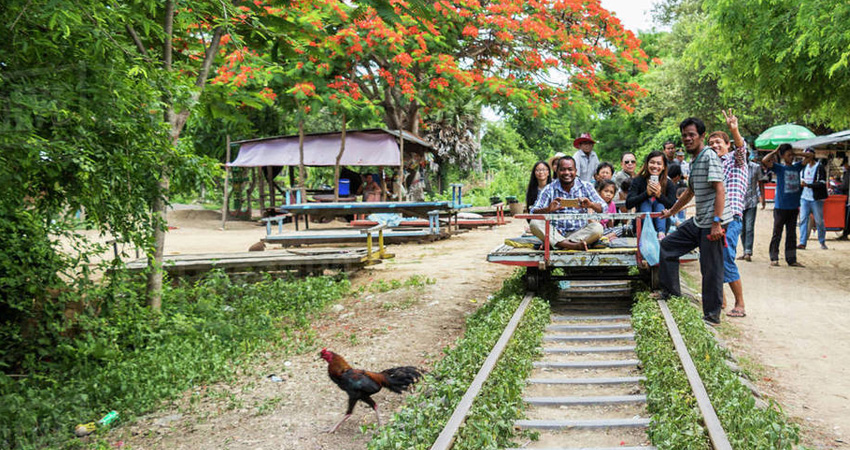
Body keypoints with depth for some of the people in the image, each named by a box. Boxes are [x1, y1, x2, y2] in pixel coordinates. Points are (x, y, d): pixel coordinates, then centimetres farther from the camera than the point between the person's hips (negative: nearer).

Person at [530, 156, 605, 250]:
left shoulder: (586, 187, 5)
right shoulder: (549, 189, 2)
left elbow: (603, 208, -2)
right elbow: (533, 212, -6)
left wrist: (591, 205, -26)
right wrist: (548, 210, -29)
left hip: (579, 232, 0)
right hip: (555, 233, 0)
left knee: (597, 227, -28)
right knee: (534, 223, -26)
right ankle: (574, 245, -38)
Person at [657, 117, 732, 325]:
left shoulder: (709, 156, -12)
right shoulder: (693, 160, 16)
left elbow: (720, 190, -21)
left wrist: (716, 222, -27)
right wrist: (671, 212, 39)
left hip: (712, 222, -10)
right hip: (698, 221, 10)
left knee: (711, 269, -3)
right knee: (668, 245, 14)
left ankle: (712, 315, 7)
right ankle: (671, 292, 23)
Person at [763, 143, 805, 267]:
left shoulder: (797, 167, 9)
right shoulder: (779, 167, -4)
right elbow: (765, 161, -19)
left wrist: (795, 152, 9)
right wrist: (775, 151, -7)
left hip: (794, 207, 5)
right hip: (780, 206, -5)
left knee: (791, 234, 9)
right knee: (777, 233, 2)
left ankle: (791, 259, 14)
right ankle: (774, 258, 8)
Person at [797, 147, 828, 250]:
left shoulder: (820, 167, -7)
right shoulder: (804, 167, 11)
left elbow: (822, 184, -14)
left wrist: (807, 185, -21)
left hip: (816, 199, -5)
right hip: (804, 198, 5)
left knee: (819, 221, 4)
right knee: (803, 219, -4)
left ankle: (822, 242, 19)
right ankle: (802, 243, -6)